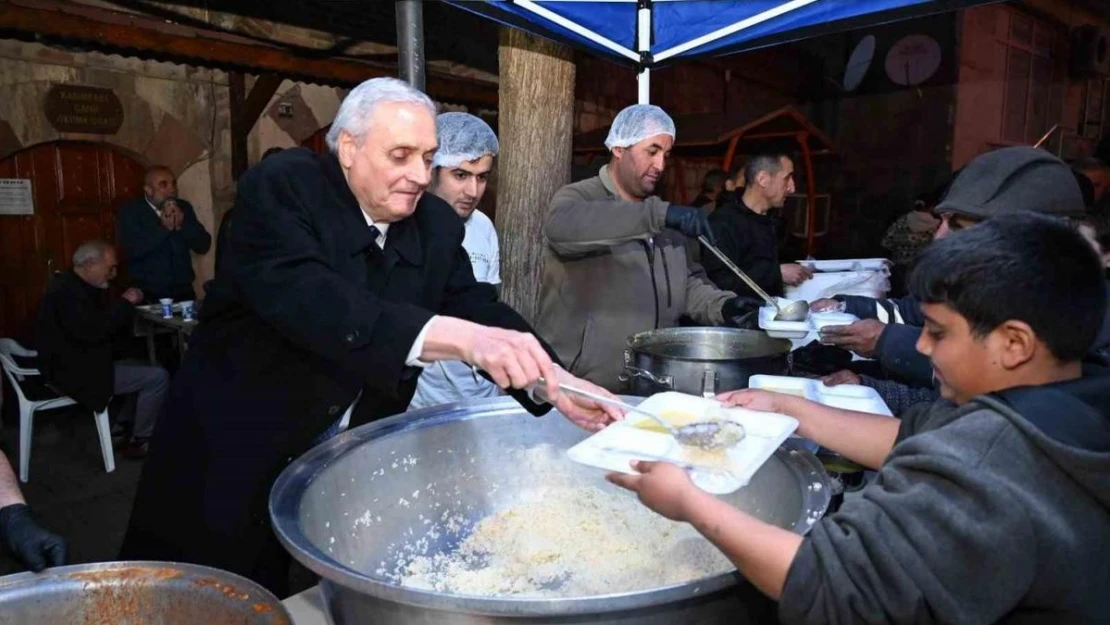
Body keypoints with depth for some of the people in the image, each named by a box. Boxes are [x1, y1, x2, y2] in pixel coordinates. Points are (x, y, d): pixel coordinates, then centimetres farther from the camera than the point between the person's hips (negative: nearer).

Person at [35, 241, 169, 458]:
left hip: (81, 363, 11)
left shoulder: (74, 286, 13)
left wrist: (124, 304, -1)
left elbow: (100, 323, 15)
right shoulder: (66, 291, -22)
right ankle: (140, 441, 0)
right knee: (158, 377, -14)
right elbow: (92, 331, -33)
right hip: (76, 372, -11)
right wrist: (124, 303, -22)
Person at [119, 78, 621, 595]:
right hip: (239, 448, -3)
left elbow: (478, 308, -8)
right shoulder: (280, 187, -18)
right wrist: (458, 337, -46)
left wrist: (554, 381, -27)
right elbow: (306, 297, -34)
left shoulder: (437, 225, -2)